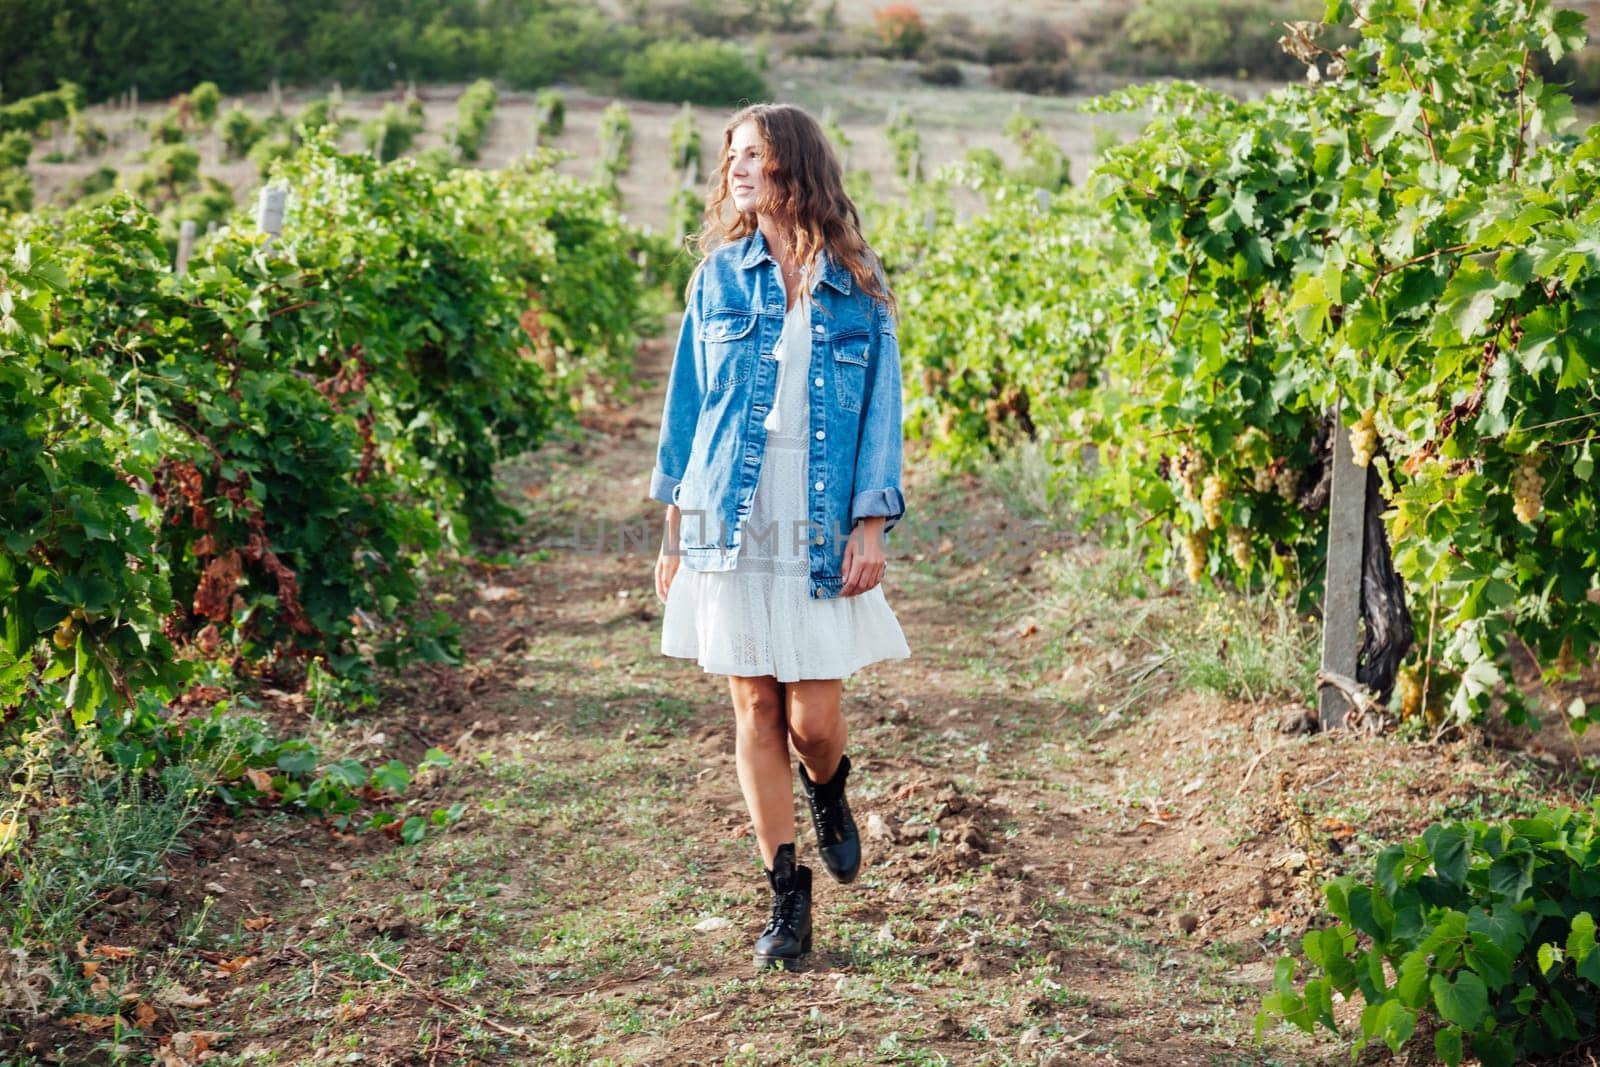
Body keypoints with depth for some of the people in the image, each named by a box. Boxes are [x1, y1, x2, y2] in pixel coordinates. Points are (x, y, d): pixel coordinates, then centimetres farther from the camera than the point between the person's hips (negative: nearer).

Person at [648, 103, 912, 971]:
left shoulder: (857, 287, 2)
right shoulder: (719, 278, 5)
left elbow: (880, 412, 3)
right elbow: (687, 403, 8)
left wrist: (871, 526, -6)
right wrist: (672, 535, 6)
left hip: (820, 532, -1)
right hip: (731, 522, 1)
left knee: (813, 718, -3)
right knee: (754, 709, 3)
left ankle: (829, 794, 34)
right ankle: (787, 897, 15)